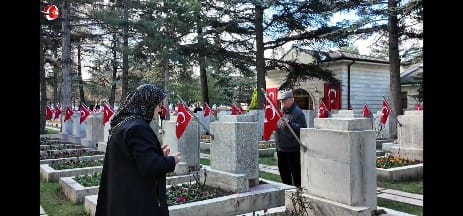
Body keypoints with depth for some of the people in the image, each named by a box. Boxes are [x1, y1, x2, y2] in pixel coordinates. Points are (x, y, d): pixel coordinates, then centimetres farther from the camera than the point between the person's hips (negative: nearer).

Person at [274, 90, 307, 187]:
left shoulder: (298, 113, -9)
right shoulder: (281, 112, 16)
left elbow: (303, 128, -20)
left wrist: (289, 124, -26)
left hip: (293, 149, -8)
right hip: (281, 148, 9)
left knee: (295, 171, -2)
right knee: (283, 170, 17)